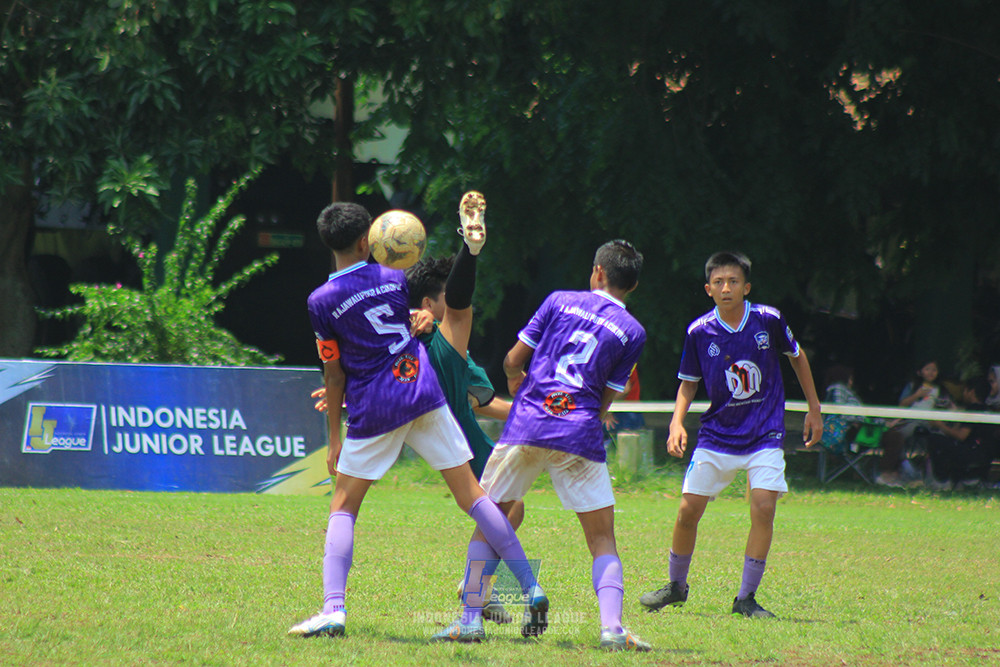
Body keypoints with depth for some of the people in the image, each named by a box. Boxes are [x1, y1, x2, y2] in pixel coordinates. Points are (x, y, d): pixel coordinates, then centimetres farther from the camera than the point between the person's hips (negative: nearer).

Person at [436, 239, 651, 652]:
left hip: (524, 428, 1)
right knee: (602, 540, 4)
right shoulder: (633, 332, 7)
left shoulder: (560, 301, 8)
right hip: (580, 434, -1)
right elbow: (605, 402, 8)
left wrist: (517, 383, 31)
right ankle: (611, 626, -15)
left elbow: (513, 361, 9)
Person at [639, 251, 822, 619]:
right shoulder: (699, 332, -7)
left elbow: (797, 356, 9)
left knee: (763, 508, -16)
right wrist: (677, 423, -10)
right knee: (688, 511, -2)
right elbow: (688, 382, 7)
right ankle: (676, 586, 23)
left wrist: (814, 409, 12)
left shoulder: (768, 319, -9)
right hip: (717, 433, 1)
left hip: (764, 433, -1)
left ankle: (746, 598, -5)